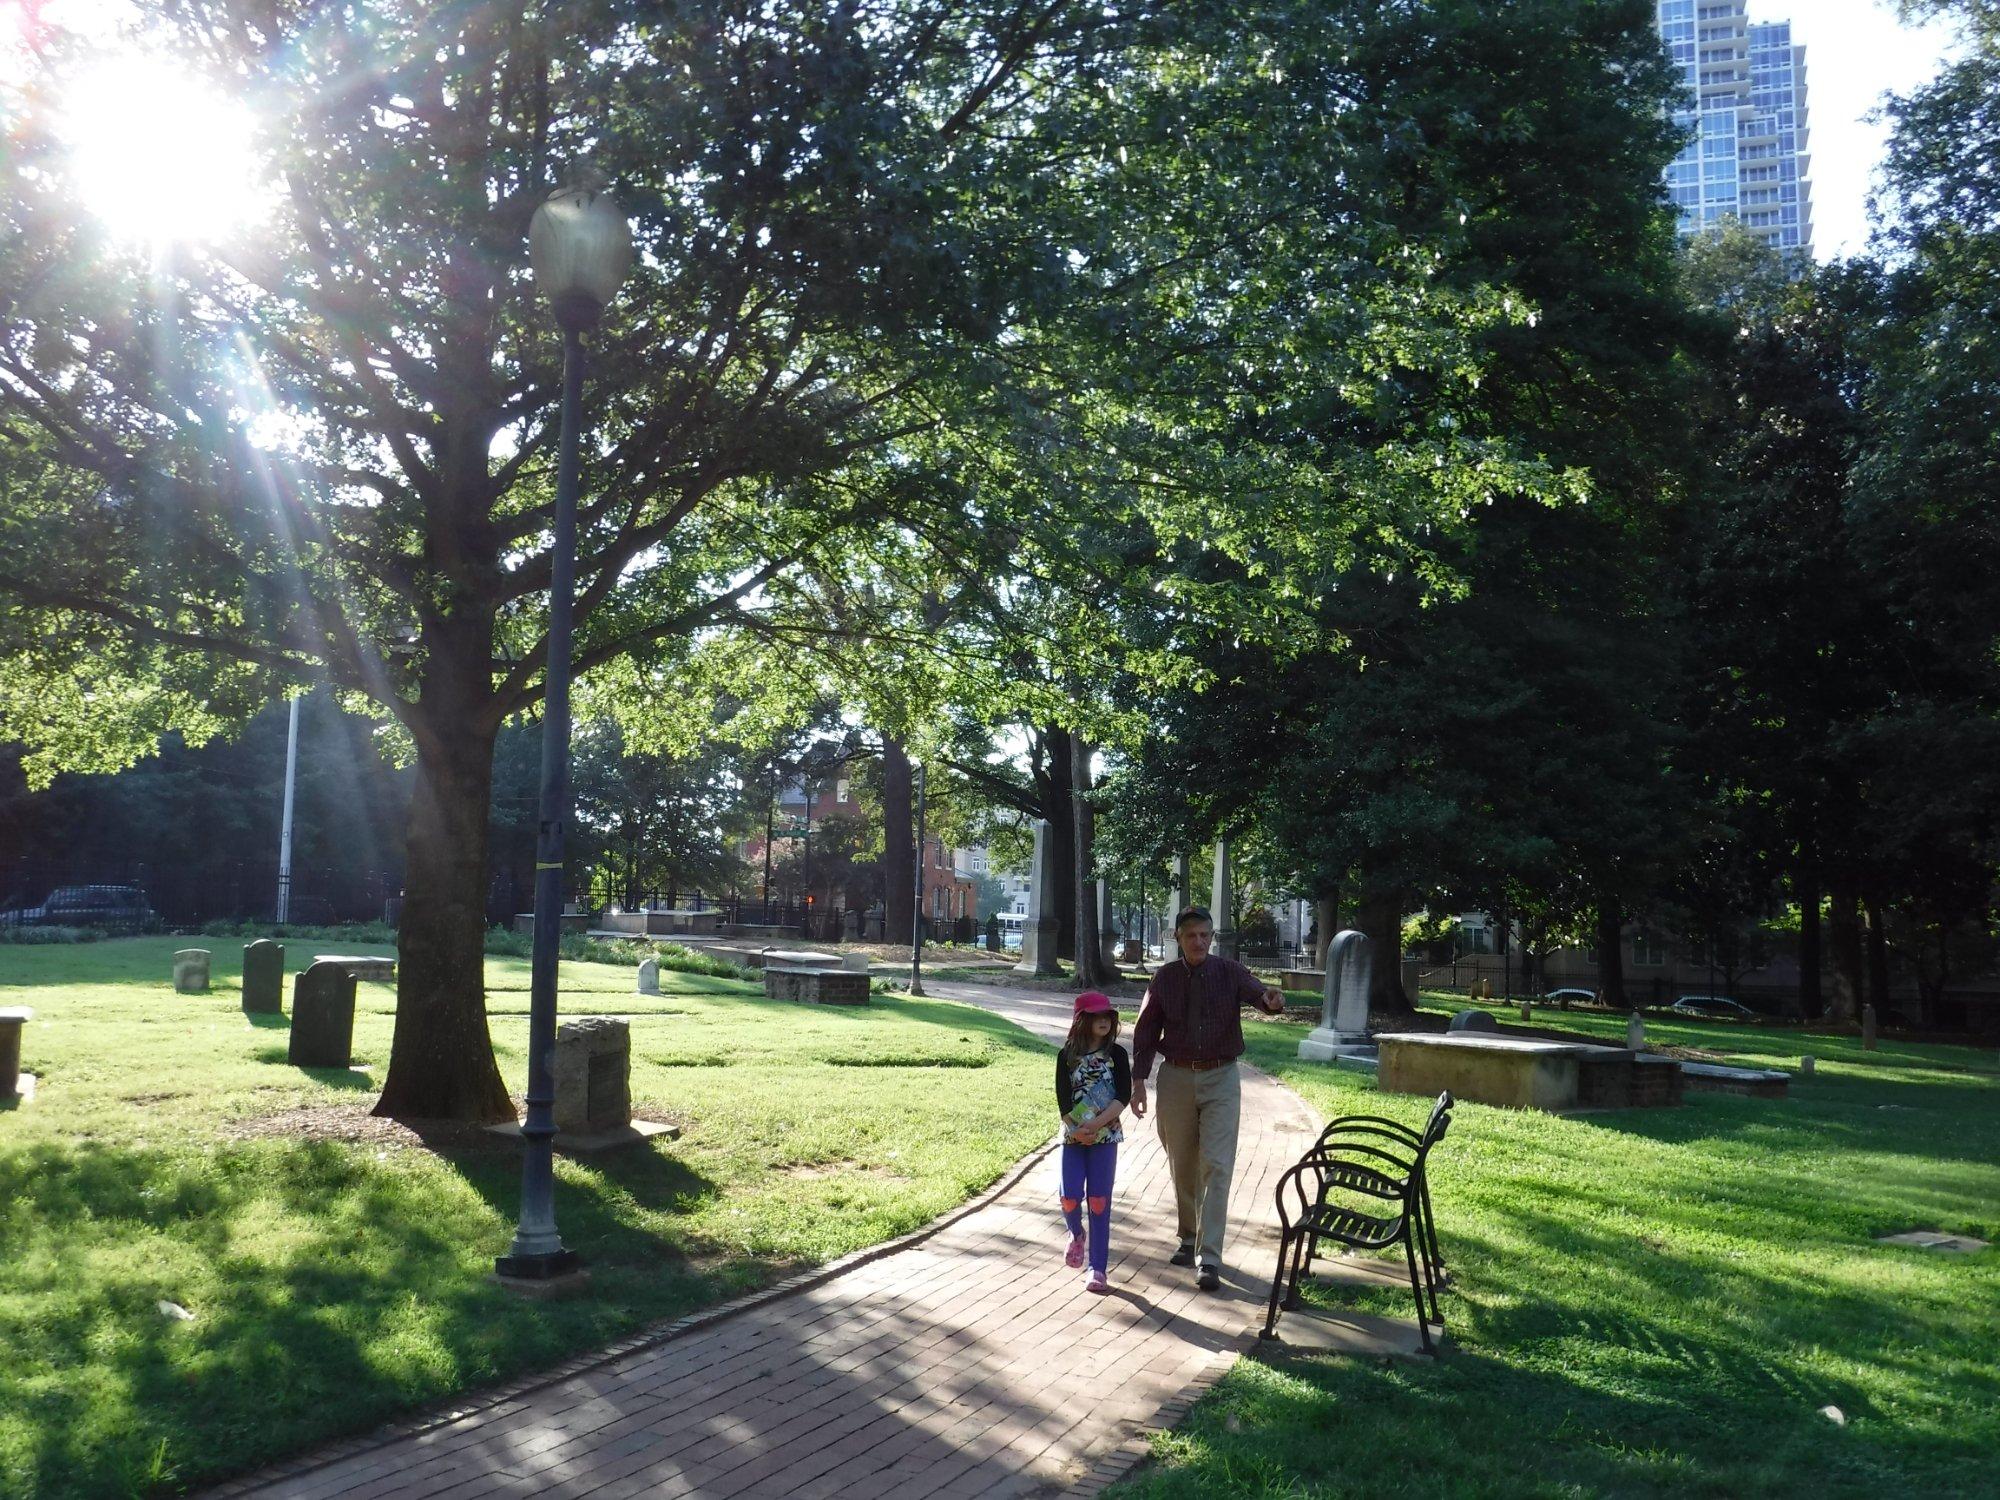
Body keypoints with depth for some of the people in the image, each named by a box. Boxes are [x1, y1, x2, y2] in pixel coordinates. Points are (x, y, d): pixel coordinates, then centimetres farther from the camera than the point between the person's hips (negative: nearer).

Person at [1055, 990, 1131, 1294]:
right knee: (1070, 1198, -7)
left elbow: (1124, 1096, -7)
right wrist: (1075, 1130, -17)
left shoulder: (1117, 1054, 1)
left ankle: (1098, 1269, 5)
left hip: (1105, 1136, -1)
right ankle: (1076, 1234, 27)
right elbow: (1063, 1101, -3)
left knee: (1099, 1201, -2)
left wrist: (1095, 1124, -17)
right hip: (1073, 1136, 1)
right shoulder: (1067, 1056, 2)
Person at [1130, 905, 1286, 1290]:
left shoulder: (1230, 972, -4)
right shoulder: (1165, 978, -1)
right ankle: (1189, 1238, 33)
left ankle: (1209, 1258, -9)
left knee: (1216, 1166, -9)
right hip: (1176, 1076, 2)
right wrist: (1138, 1080, -1)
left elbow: (1256, 992, -23)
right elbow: (1146, 1030, 3)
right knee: (1182, 1166, 13)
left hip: (1221, 1078, -2)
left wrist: (1272, 1001, -47)